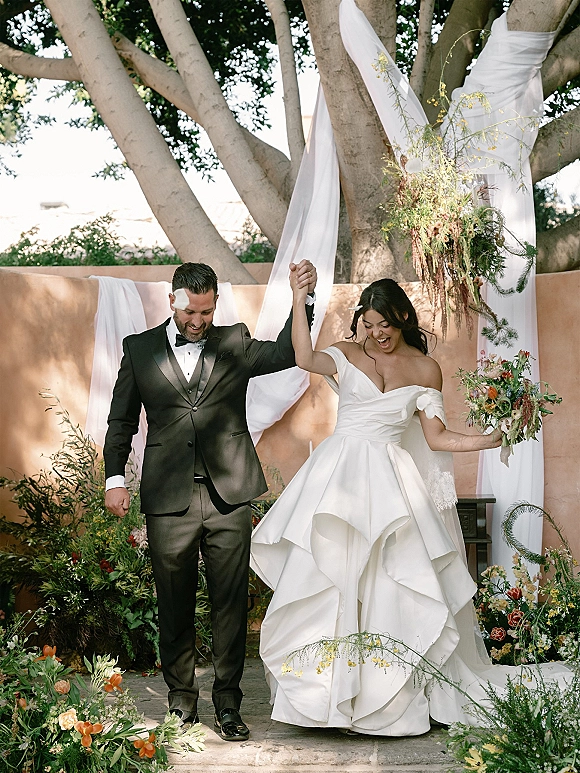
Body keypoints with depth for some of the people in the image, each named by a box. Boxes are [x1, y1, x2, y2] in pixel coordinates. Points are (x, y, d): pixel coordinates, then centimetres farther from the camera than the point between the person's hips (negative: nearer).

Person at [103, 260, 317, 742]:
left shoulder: (235, 344, 9)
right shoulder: (140, 349, 9)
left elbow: (287, 353, -7)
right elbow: (121, 421, 12)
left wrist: (303, 297, -19)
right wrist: (114, 478, 3)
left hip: (229, 496, 0)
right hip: (169, 499, 0)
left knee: (231, 605, 3)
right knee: (175, 607, 9)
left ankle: (228, 704, 13)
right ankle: (181, 698, 24)